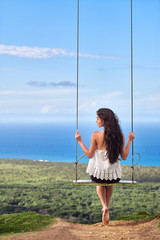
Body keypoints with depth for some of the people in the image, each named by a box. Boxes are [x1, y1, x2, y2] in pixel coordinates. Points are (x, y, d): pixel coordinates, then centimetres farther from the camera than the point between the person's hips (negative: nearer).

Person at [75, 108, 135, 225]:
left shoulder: (96, 135, -18)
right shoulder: (120, 136, -11)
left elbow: (90, 155, -7)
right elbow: (124, 157, -3)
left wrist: (80, 141, 1)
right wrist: (130, 141, 8)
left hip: (98, 173, -2)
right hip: (114, 175, 2)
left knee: (100, 184, 36)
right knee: (109, 185, 39)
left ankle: (105, 207, 13)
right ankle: (106, 209, 43)